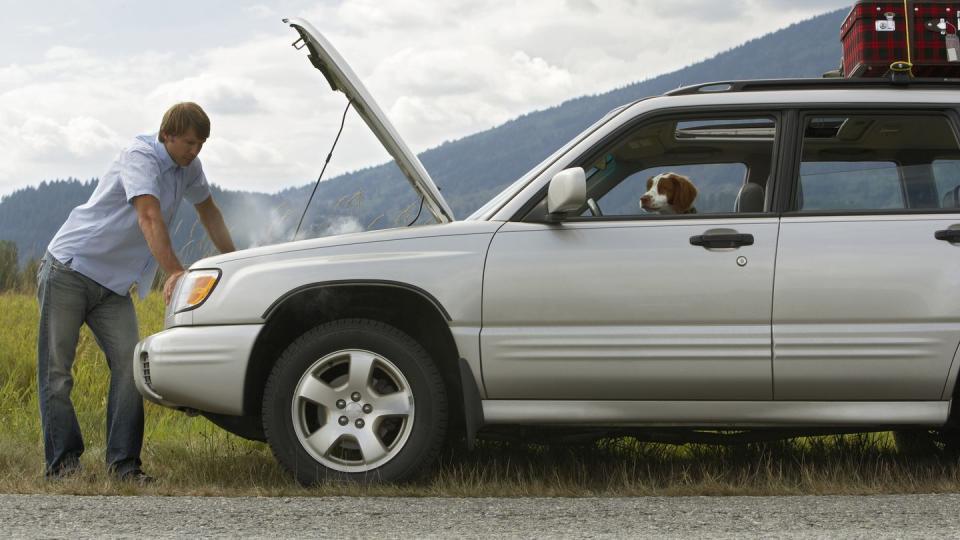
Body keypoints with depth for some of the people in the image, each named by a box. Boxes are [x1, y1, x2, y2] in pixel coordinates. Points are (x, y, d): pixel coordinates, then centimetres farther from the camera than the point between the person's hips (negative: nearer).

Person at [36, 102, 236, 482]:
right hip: (70, 269, -7)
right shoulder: (141, 156, -17)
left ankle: (123, 462, -7)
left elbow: (208, 211, 25)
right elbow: (149, 216, -31)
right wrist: (174, 272, -40)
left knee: (128, 366, -8)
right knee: (56, 369, -6)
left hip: (113, 285, 7)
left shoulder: (188, 167, 7)